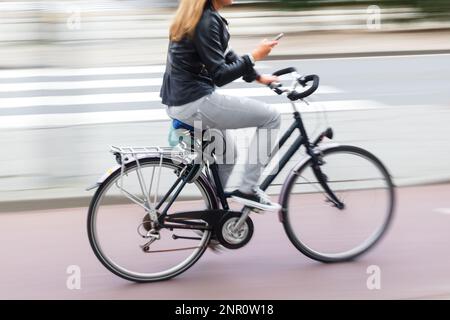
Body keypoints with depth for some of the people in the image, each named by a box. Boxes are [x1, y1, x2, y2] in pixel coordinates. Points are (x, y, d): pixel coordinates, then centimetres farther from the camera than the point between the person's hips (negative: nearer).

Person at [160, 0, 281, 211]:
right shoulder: (207, 21, -19)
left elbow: (224, 55, 22)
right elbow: (220, 76, -19)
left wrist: (258, 77, 22)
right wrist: (254, 56, -12)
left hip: (179, 101, 10)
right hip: (194, 103, -10)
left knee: (227, 153, 26)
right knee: (271, 117, -3)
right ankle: (247, 189, 0)